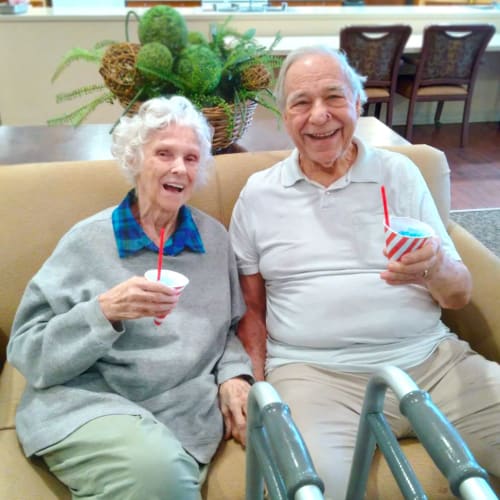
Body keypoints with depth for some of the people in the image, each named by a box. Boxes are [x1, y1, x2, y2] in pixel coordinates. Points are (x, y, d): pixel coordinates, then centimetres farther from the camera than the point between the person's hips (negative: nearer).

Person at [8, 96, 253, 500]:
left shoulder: (214, 237, 9)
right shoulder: (89, 240, -2)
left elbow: (227, 328, 18)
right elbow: (27, 352, -5)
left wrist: (234, 375, -3)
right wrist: (105, 311, -22)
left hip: (188, 410, 3)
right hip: (87, 402, -2)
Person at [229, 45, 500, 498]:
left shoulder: (399, 172, 7)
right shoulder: (259, 194, 6)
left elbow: (461, 295, 7)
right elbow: (251, 307, 12)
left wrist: (436, 269, -17)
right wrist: (257, 392, -3)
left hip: (432, 359, 3)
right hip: (314, 372, -2)